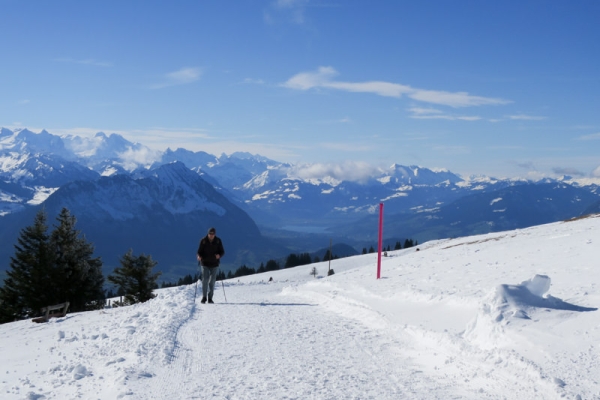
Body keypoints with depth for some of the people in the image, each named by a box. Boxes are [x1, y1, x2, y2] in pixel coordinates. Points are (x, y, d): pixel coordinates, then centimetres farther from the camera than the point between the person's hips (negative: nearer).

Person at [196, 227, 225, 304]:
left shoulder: (218, 241, -1)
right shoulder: (203, 241, -4)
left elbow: (222, 251, 3)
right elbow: (199, 251, -1)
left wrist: (219, 255, -19)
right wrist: (199, 256, -23)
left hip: (214, 264, 1)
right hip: (205, 263, -1)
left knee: (212, 281, 3)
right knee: (205, 280, -9)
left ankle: (210, 298, 12)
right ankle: (204, 297, 3)